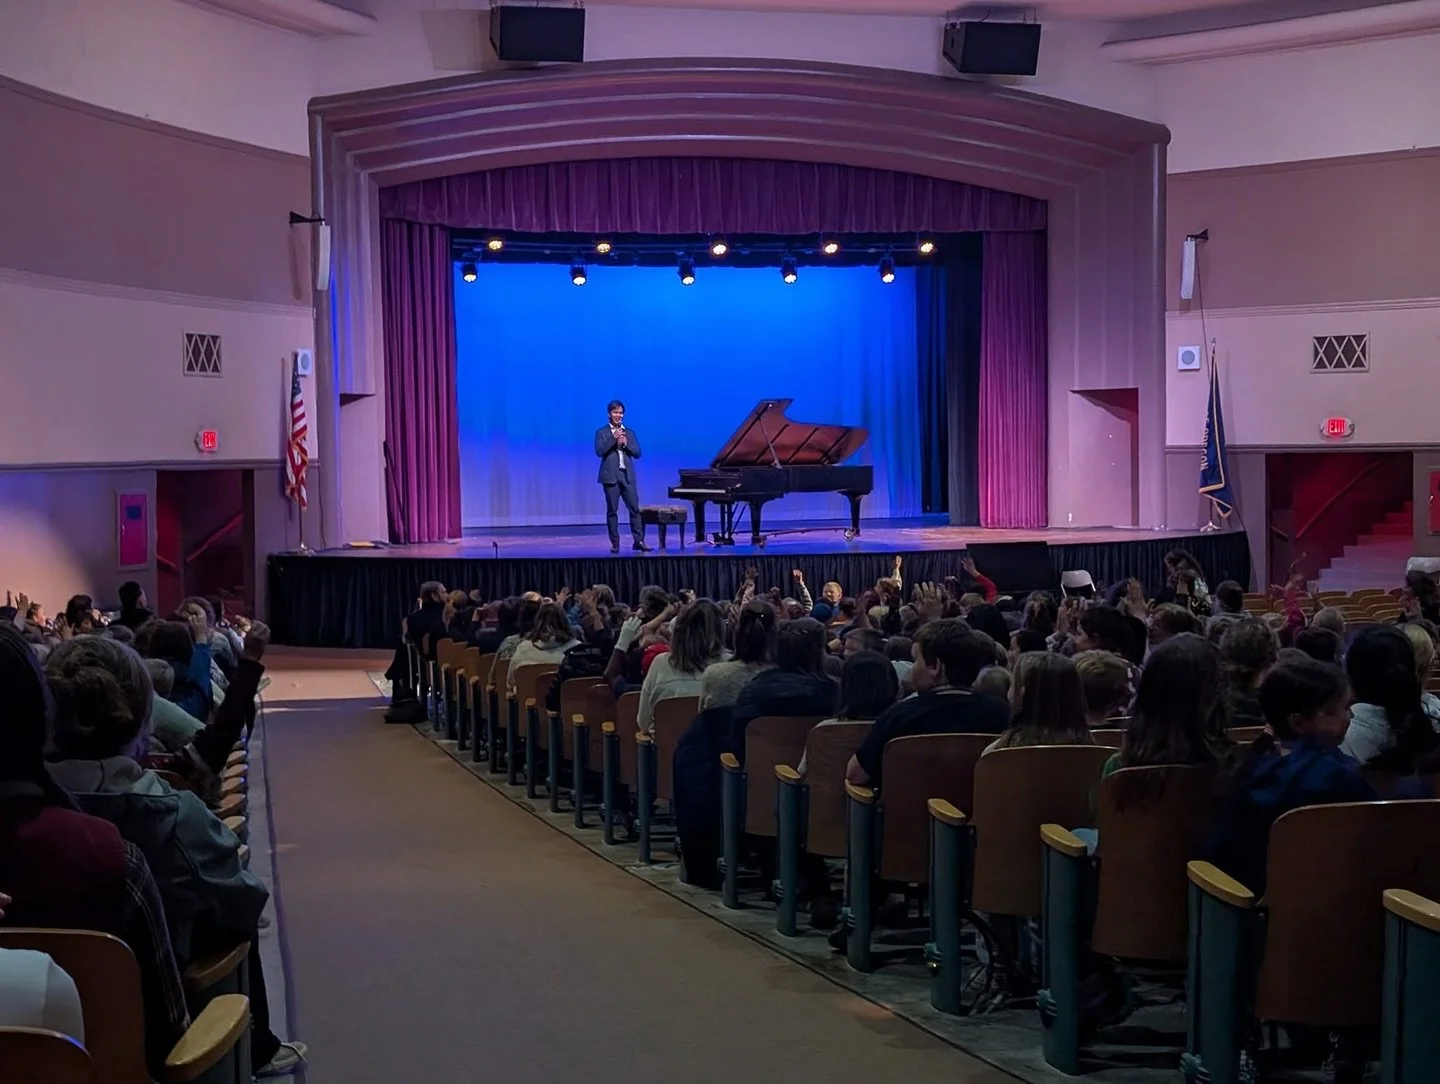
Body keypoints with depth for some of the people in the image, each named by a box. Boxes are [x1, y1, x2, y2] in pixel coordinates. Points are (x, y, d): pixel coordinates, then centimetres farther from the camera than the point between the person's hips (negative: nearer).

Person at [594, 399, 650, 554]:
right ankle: (615, 543, 4)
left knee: (634, 508, -3)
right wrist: (613, 438, -17)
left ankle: (639, 541, 0)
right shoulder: (602, 432, 3)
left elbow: (637, 453, 7)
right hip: (611, 476, -3)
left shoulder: (630, 432, 13)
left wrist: (626, 444, -9)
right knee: (612, 510, 0)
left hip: (627, 476, 3)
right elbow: (599, 451, -10)